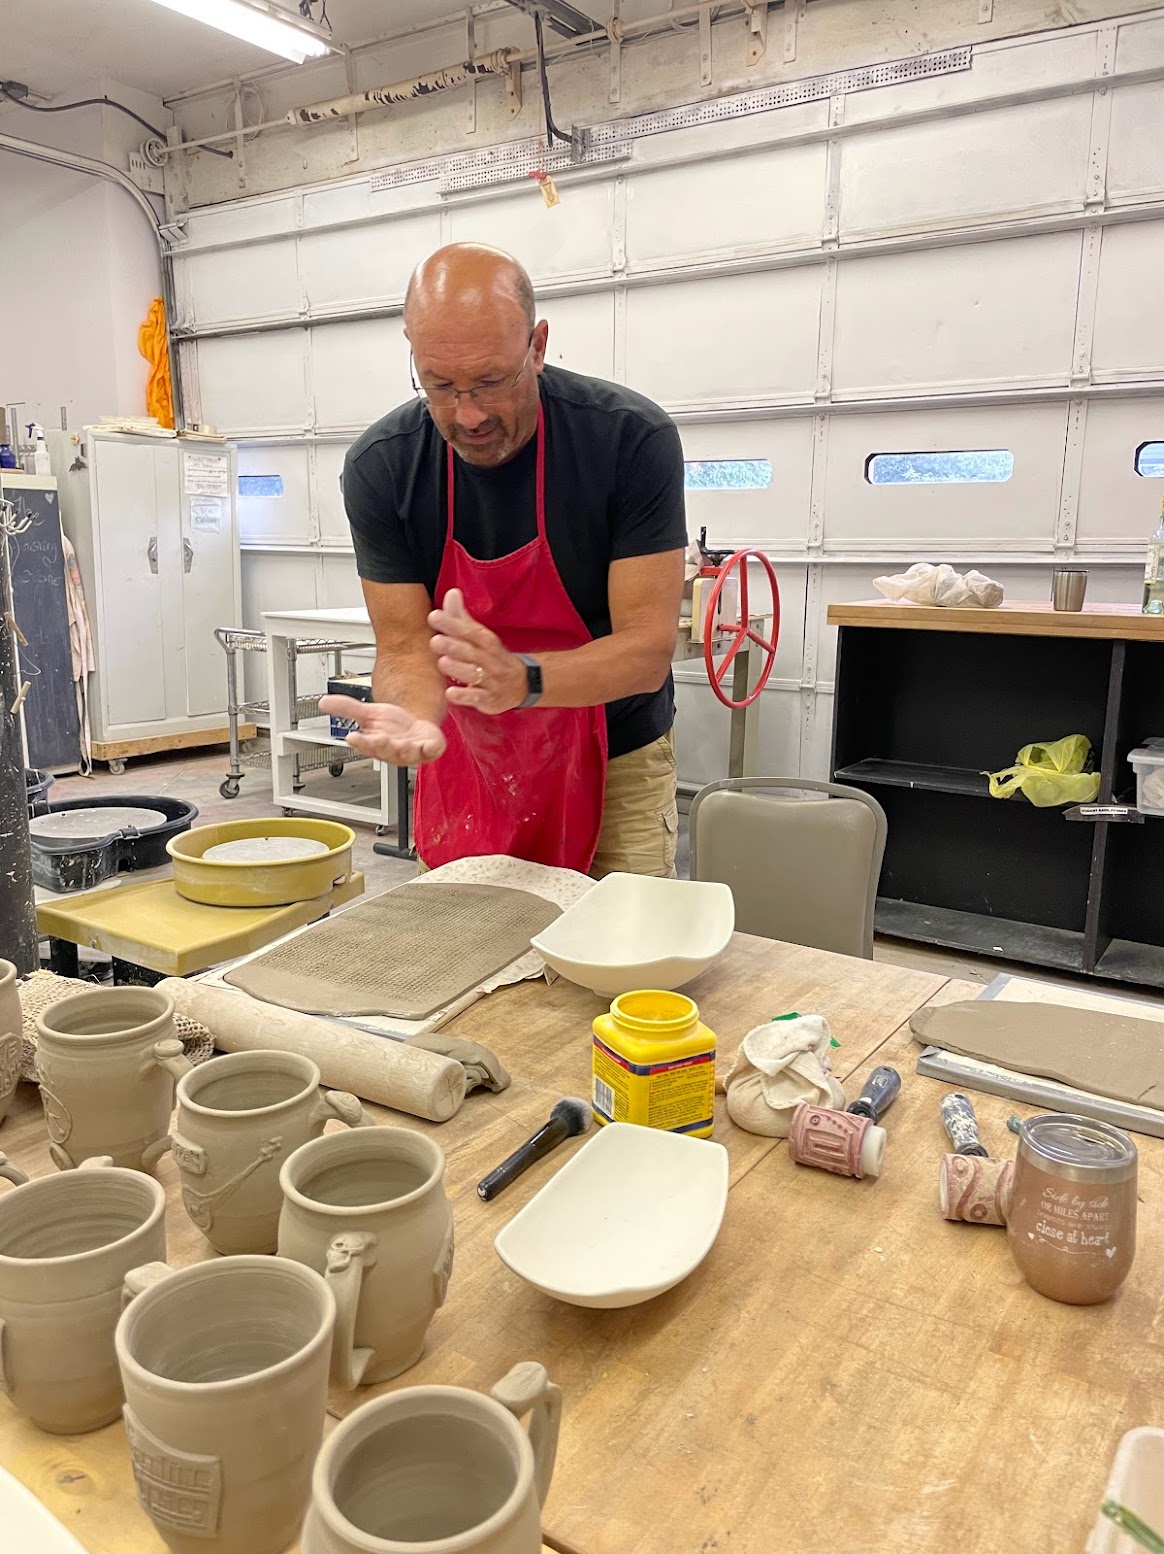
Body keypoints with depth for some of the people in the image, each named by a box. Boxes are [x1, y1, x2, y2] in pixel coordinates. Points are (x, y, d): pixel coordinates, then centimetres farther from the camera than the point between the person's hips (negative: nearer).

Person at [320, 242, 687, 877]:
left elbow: (647, 650, -23)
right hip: (465, 764, 2)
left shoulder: (633, 438, -22)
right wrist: (411, 716, -36)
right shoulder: (380, 466, -15)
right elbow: (405, 645, -13)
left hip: (614, 761, -1)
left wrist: (522, 680, -42)